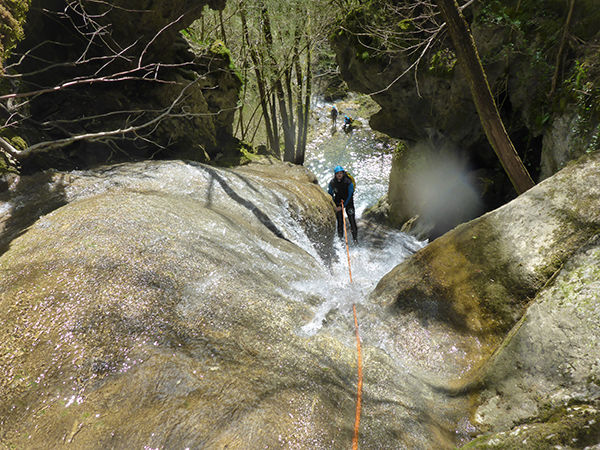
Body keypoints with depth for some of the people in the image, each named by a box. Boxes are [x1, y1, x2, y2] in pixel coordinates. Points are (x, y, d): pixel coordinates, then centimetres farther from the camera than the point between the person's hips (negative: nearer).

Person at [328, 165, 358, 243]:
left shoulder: (348, 182, -22)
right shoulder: (332, 182, -14)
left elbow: (349, 196, -18)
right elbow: (330, 194, 1)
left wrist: (342, 206, -19)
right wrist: (333, 206, -5)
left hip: (348, 202, -2)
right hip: (338, 202, 2)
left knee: (352, 219, -7)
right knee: (340, 220, -2)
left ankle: (355, 238, 2)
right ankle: (340, 237, 10)